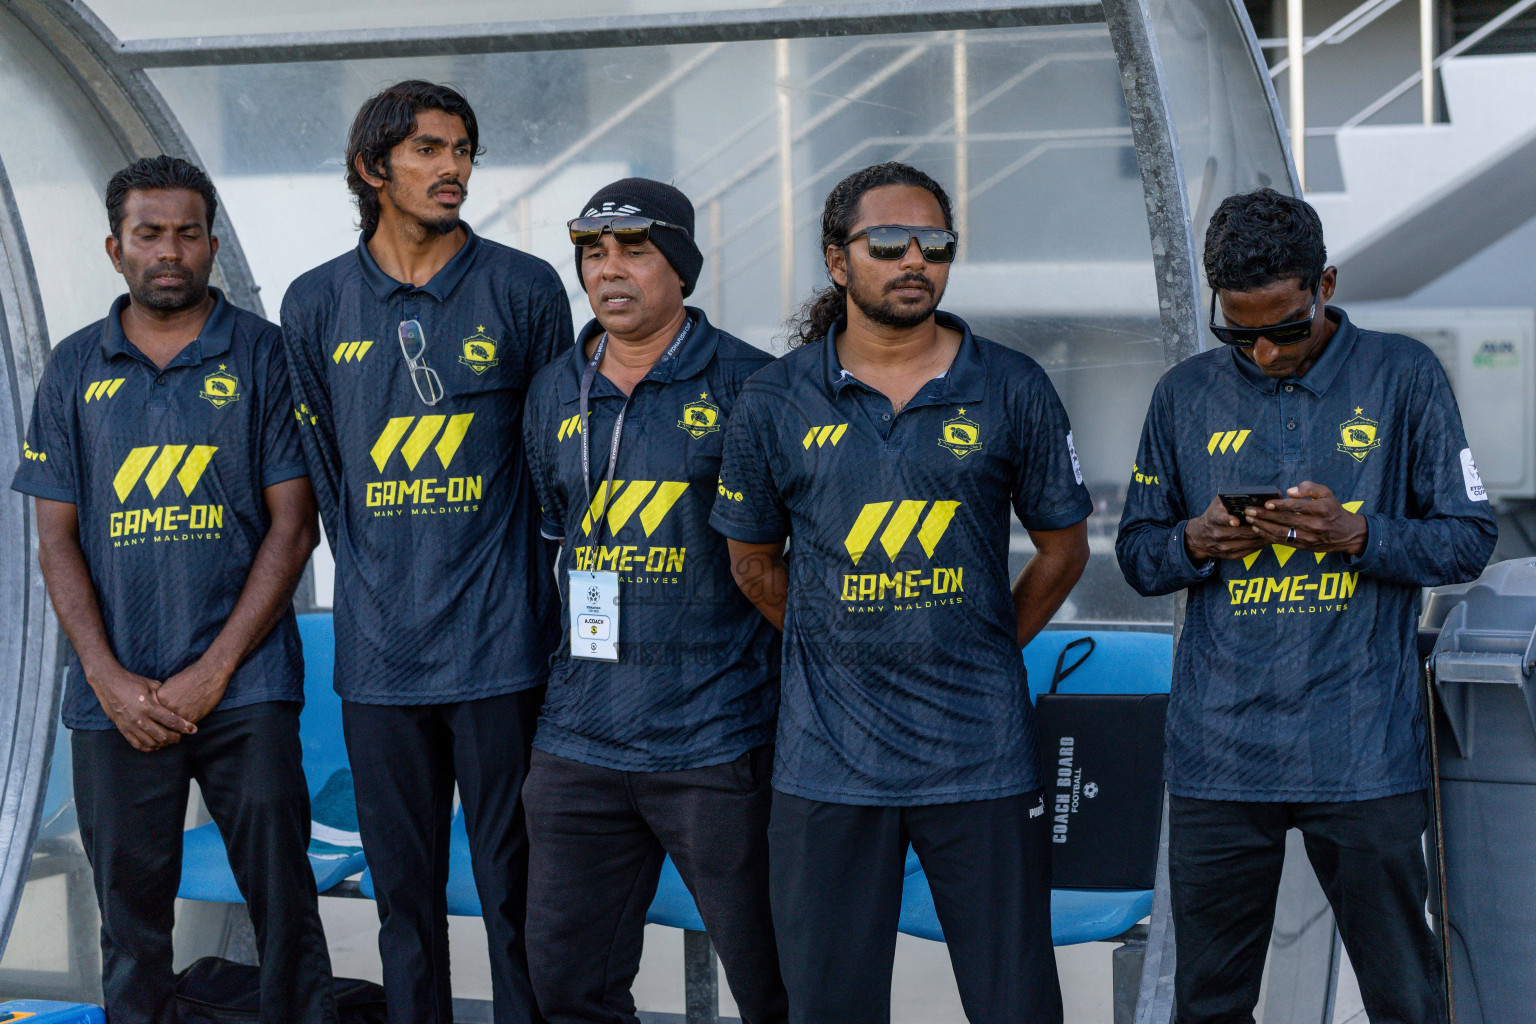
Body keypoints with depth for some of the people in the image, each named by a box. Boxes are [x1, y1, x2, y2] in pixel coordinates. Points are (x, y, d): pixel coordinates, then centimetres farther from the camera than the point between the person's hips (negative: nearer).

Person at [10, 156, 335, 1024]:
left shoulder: (262, 353, 2)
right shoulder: (75, 368, 10)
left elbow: (293, 524, -2)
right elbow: (57, 538, 8)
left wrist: (211, 674, -9)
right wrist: (109, 679, -5)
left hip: (245, 690, -2)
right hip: (115, 698, 2)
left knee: (284, 904, -2)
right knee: (131, 913, 7)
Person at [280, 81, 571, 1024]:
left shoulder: (524, 290, 1)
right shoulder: (316, 304, 7)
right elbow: (321, 469, 13)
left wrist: (521, 583, 7)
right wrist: (375, 580, 9)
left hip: (500, 646, -2)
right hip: (378, 649, 2)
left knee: (515, 887, 3)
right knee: (404, 889, 11)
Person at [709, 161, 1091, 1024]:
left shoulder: (1013, 391, 1)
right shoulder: (774, 403, 1)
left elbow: (1064, 549, 10)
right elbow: (754, 562, 13)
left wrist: (982, 651, 8)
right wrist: (838, 651, 9)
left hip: (982, 756, 0)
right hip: (829, 760, 0)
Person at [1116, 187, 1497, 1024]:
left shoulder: (1402, 377, 2)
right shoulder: (1185, 396, 9)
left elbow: (1469, 537, 2)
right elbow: (1136, 552, 14)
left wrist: (1354, 533, -15)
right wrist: (1196, 542, -8)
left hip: (1362, 755, -2)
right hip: (1217, 754, 2)